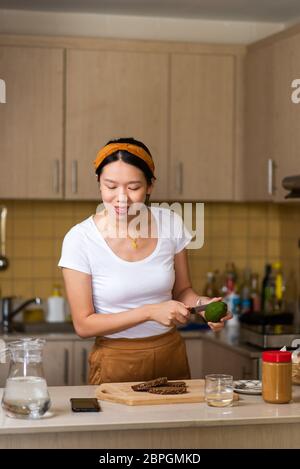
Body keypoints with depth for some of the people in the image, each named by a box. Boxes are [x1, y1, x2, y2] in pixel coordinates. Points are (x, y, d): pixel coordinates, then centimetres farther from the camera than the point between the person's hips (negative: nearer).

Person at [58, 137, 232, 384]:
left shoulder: (170, 223, -6)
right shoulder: (79, 239, -15)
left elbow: (182, 291, 7)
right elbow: (83, 324, -13)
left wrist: (202, 303, -15)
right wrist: (150, 312, -21)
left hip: (171, 356, 3)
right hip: (116, 364, -3)